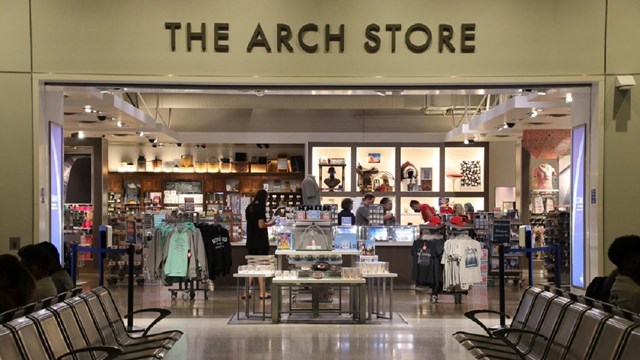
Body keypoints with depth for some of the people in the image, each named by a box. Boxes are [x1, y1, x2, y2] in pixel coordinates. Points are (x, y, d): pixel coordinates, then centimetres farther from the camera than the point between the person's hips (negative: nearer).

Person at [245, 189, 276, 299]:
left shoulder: (249, 208, 11)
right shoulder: (260, 208, -13)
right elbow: (261, 225, -19)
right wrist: (270, 223, -1)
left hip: (251, 241, 7)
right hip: (260, 241, -7)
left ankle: (246, 292, 9)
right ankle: (262, 293, 3)